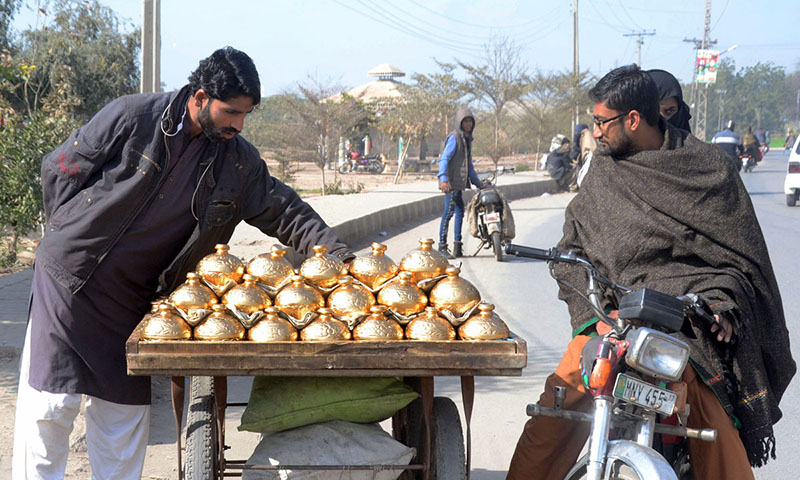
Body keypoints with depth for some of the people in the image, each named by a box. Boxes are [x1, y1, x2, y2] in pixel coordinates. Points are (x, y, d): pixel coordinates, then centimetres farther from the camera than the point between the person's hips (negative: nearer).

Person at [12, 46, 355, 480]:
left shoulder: (238, 161, -1)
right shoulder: (132, 117, -13)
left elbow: (285, 212, 5)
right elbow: (59, 171, -5)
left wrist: (340, 257, -7)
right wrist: (73, 235, -3)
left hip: (134, 298, 4)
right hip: (69, 282, -4)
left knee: (125, 408, 6)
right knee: (50, 404, -4)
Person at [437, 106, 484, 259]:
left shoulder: (467, 139, 20)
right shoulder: (454, 138, -9)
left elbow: (469, 164, 28)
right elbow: (444, 159, -18)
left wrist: (478, 183, 27)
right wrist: (443, 179, -30)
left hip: (459, 183, 9)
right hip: (451, 183, -9)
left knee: (460, 212, 10)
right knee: (449, 211, -10)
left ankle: (457, 247, 15)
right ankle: (442, 246, -6)